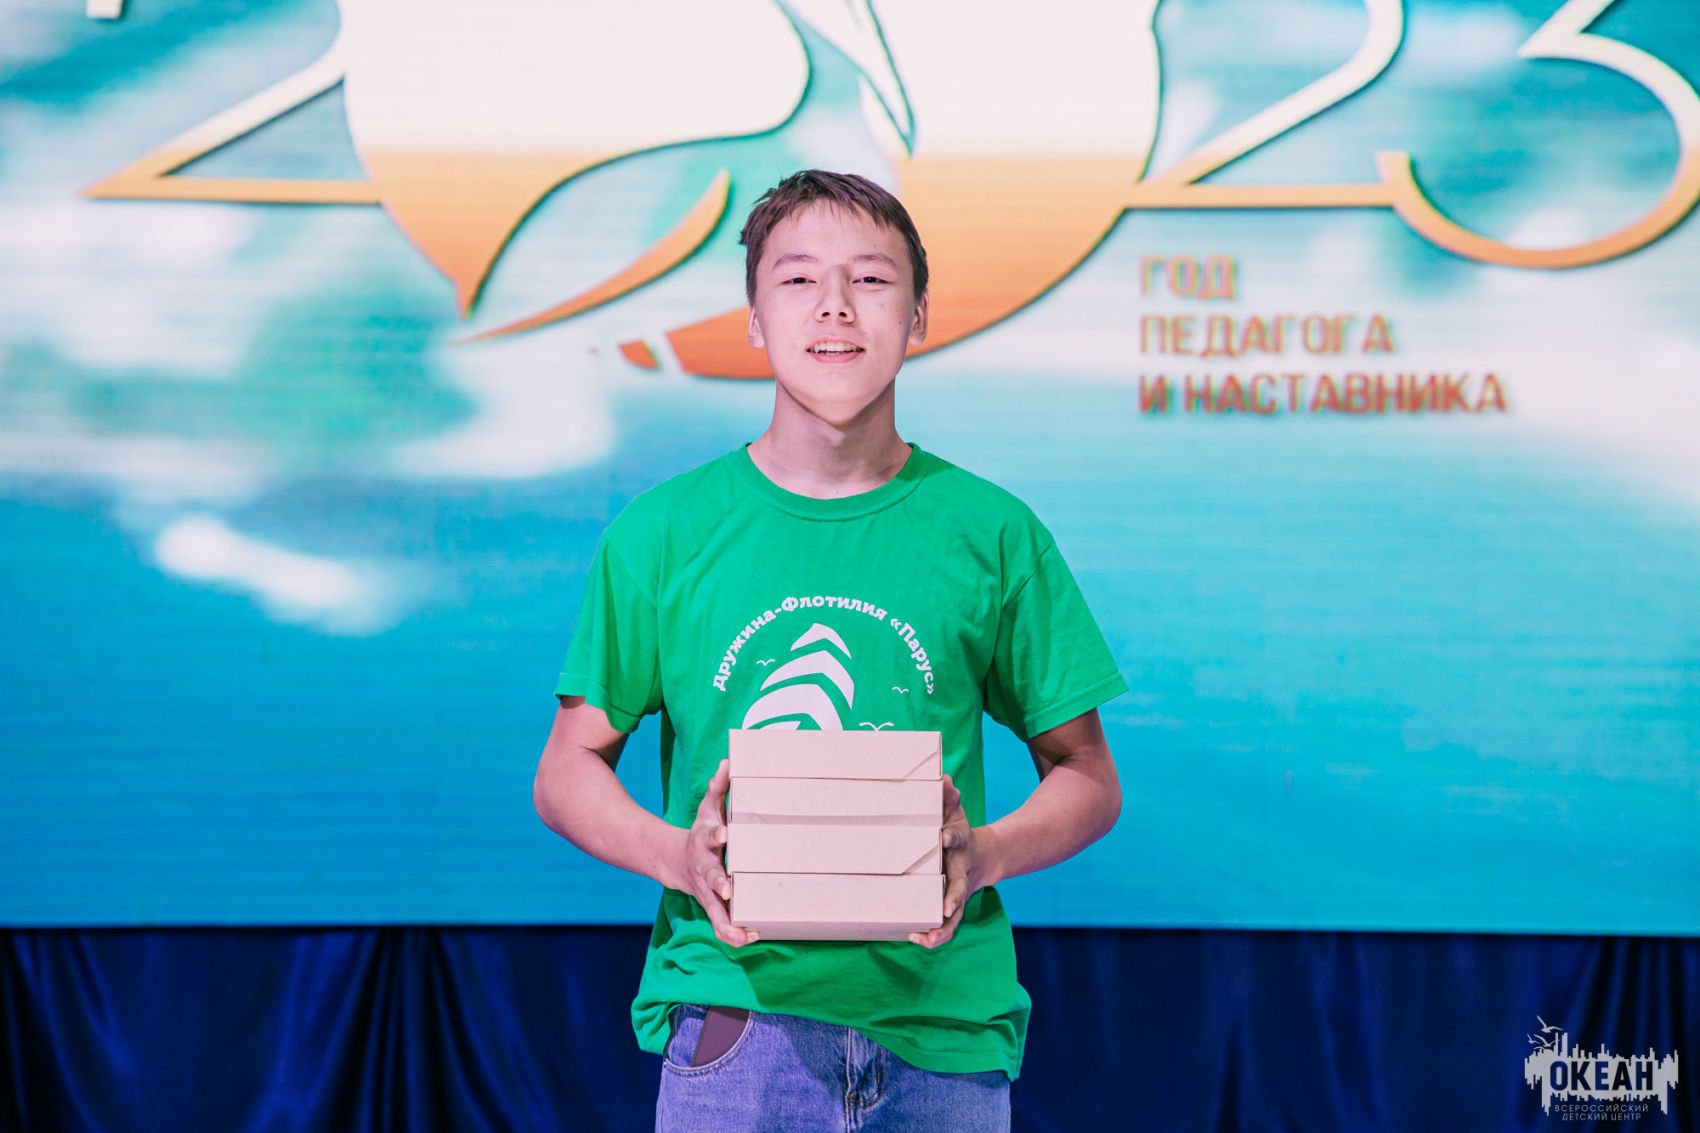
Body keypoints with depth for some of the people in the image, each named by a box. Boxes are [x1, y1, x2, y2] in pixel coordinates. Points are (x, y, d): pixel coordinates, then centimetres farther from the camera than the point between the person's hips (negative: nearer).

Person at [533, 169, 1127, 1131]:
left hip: (942, 1011, 1)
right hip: (733, 1007, -1)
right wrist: (680, 857, -11)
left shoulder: (993, 534, 4)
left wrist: (984, 855, -11)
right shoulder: (665, 532, 4)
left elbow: (1087, 779, 9)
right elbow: (569, 771, 8)